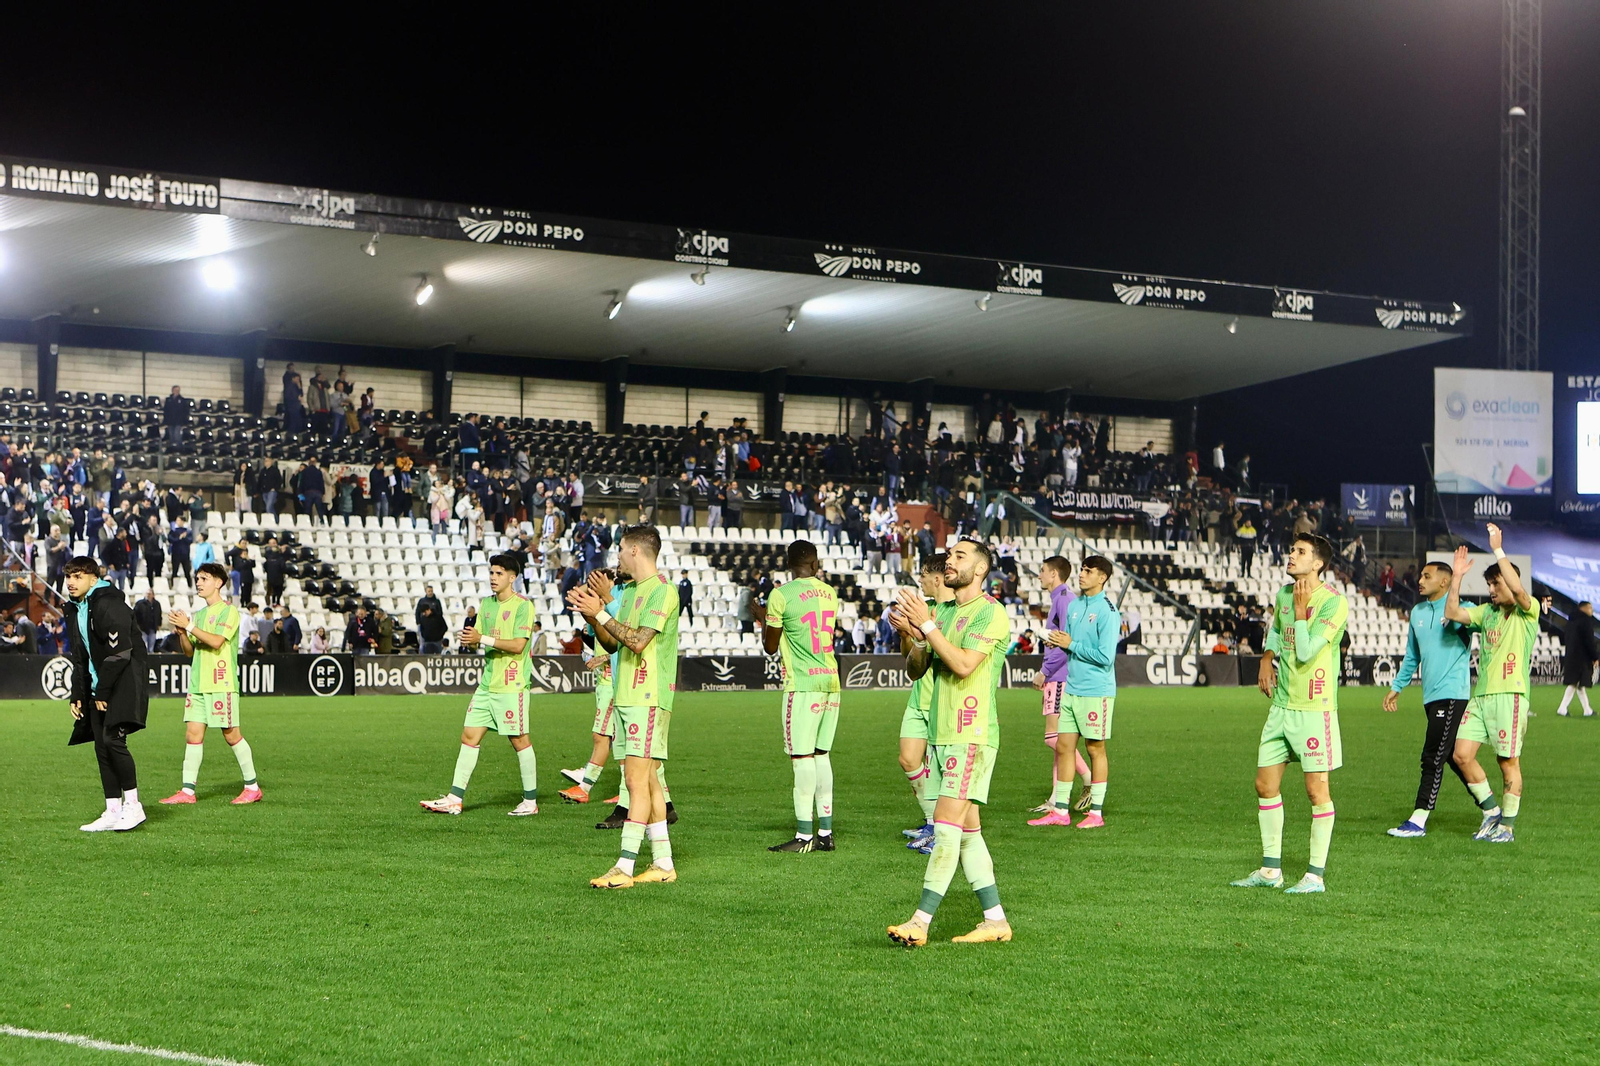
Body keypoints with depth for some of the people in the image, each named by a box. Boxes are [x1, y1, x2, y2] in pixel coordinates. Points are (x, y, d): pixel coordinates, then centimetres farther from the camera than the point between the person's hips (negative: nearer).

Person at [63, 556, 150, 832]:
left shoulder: (108, 605, -14)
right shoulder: (75, 610, 15)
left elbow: (119, 651, -19)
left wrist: (103, 691, -16)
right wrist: (77, 695, 12)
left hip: (124, 684, -9)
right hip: (98, 688, 9)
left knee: (112, 740, -17)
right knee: (102, 747, 4)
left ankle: (132, 805, -8)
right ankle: (113, 812, 7)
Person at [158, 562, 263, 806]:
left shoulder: (229, 611, -4)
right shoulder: (199, 614, 18)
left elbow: (216, 641, -18)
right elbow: (189, 651, 18)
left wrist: (189, 626, -16)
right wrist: (181, 632, 0)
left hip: (221, 683, -7)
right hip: (197, 684, 7)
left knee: (231, 733, -3)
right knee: (193, 733, 0)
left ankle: (253, 787, 6)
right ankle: (187, 790, 0)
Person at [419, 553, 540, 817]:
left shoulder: (523, 606, -9)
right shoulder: (486, 604, 14)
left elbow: (518, 645, -17)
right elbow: (479, 638, 15)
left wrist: (483, 639, -20)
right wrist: (469, 638, -9)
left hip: (512, 685, -7)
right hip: (487, 684, 7)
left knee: (519, 740, -1)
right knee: (469, 736, 4)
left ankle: (530, 801, 9)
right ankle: (454, 799, 6)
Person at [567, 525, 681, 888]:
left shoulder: (662, 591, -11)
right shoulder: (630, 590, 19)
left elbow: (638, 641, -20)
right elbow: (613, 643, 20)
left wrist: (600, 613, -14)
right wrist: (591, 616, 6)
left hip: (649, 698, -10)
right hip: (626, 696, 10)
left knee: (637, 779, -12)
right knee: (647, 779, 10)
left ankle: (624, 868, -15)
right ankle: (663, 864, 15)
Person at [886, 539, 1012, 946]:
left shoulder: (991, 612, -8)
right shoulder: (943, 612, 17)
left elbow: (963, 664, -20)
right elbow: (915, 671, 14)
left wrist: (926, 626, -17)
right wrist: (915, 636, -5)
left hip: (973, 736, -8)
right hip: (943, 734, 8)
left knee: (946, 824, -12)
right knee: (967, 829, 8)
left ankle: (921, 922, -15)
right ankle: (995, 920, 12)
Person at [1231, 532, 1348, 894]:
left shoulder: (1334, 602, -13)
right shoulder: (1284, 594, 9)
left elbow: (1306, 652, -20)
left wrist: (1301, 608, -14)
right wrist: (1267, 658, 14)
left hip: (1314, 708, -8)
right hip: (1281, 703, 8)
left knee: (1316, 789, -3)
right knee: (1265, 785, 9)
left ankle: (1316, 875, 4)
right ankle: (1271, 870, 20)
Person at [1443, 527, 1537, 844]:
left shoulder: (1527, 611, -2)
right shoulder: (1487, 611, 17)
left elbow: (1518, 590, -22)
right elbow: (1452, 613, 8)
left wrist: (1498, 550, -22)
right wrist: (1457, 577, 1)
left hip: (1510, 694, -7)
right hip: (1480, 695, 7)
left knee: (1509, 761, -1)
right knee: (1462, 754, 1)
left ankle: (1507, 826, 8)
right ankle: (1491, 810, 15)